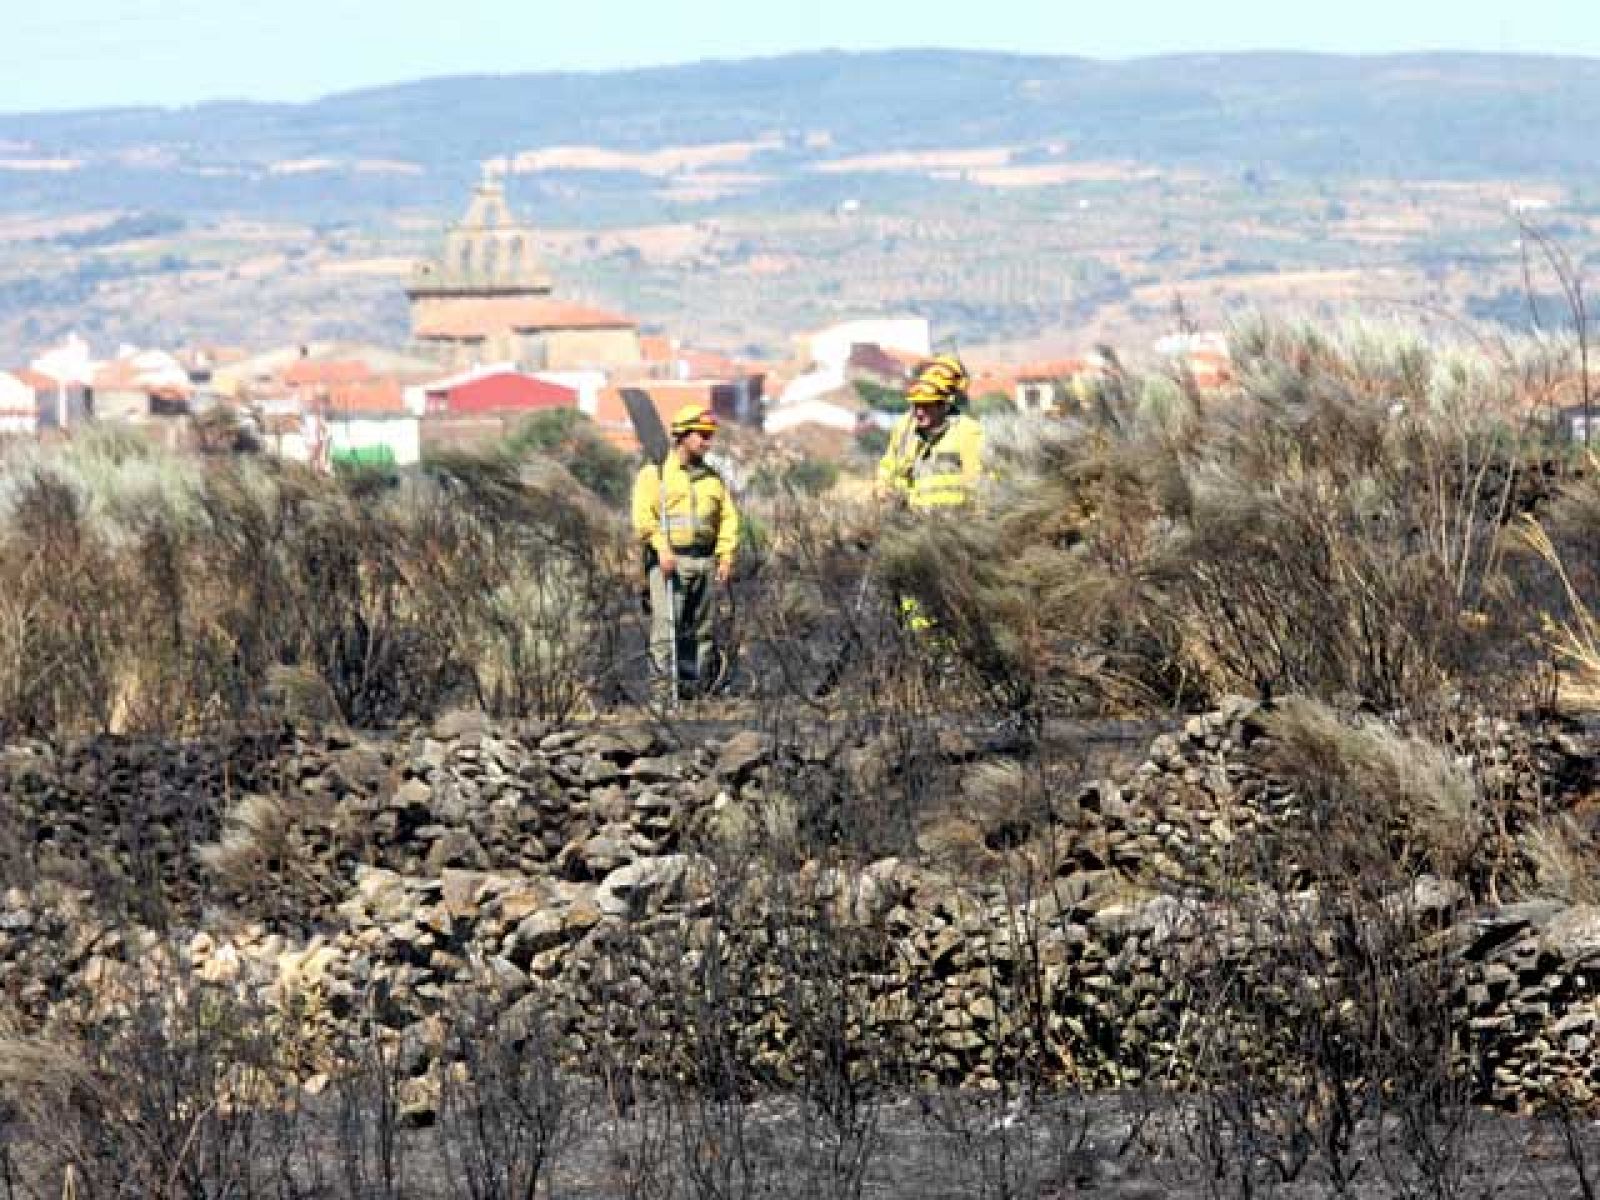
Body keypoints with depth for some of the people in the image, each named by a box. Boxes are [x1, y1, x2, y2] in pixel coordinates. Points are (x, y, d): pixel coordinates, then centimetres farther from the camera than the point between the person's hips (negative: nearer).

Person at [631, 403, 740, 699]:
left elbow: (728, 517, 18)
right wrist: (662, 548, -19)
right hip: (669, 561, -5)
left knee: (701, 628, 6)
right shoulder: (655, 473, 1)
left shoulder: (712, 478, 18)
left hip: (705, 560, 5)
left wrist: (726, 556, 7)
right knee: (666, 625, -11)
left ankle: (701, 683, 9)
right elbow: (643, 516, -8)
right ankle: (665, 685, -12)